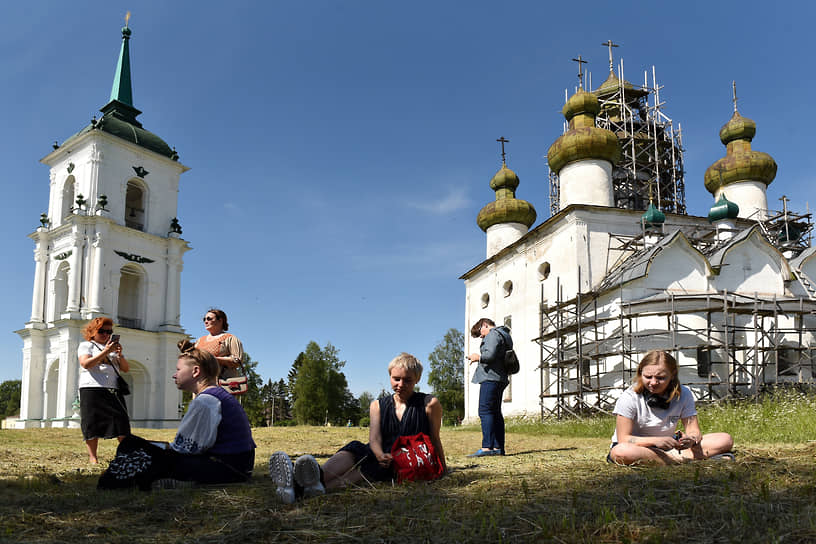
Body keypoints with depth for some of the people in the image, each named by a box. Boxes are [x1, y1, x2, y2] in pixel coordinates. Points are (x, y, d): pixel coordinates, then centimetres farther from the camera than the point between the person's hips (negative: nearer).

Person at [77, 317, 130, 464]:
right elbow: (86, 364, -10)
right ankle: (92, 457, 1)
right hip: (92, 390, -4)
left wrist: (120, 354, -4)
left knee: (121, 423, -5)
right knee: (92, 425, -5)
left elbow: (126, 368, 15)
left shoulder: (113, 347, 23)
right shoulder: (86, 345, 10)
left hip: (113, 391, 4)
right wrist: (105, 352, -17)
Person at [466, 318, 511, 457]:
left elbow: (490, 355, -20)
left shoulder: (493, 334, -6)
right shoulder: (504, 335, 25)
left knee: (485, 411, -13)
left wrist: (478, 357, -2)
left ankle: (487, 447, -19)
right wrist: (479, 358, 19)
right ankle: (498, 447, 10)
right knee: (495, 412, 11)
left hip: (490, 378, -11)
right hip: (501, 379, 11)